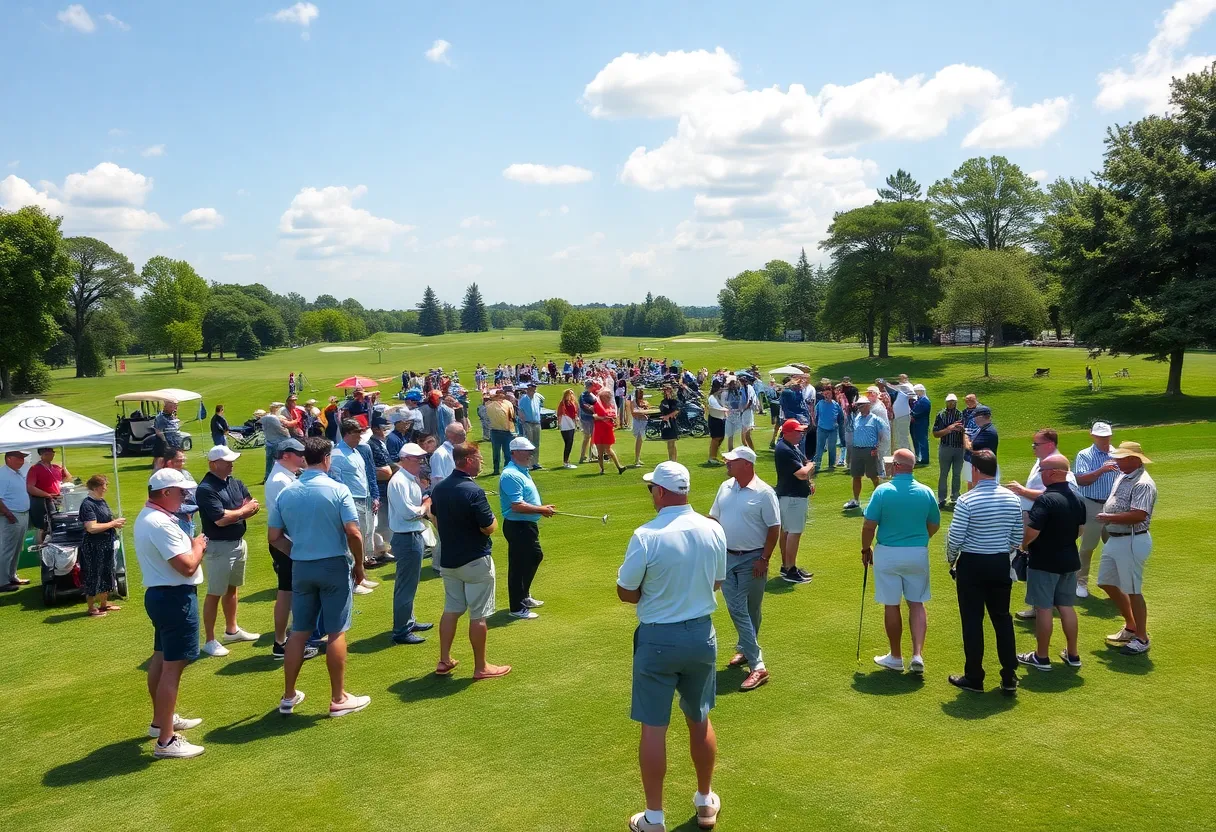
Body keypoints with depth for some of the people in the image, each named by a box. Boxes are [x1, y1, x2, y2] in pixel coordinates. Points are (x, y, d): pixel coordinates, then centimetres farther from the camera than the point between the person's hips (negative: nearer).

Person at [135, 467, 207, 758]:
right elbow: (187, 566, -27)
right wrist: (198, 546, -8)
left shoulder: (146, 517, 10)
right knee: (172, 667, -8)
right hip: (175, 598, -12)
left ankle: (161, 720, 39)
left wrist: (190, 543, 6)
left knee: (161, 658, 23)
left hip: (159, 593, 12)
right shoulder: (161, 524, -24)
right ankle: (166, 741, -4)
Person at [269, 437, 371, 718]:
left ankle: (289, 696, 21)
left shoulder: (286, 493, 1)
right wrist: (359, 564, -1)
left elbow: (275, 537, 3)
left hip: (301, 568, 4)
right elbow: (353, 533, -15)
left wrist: (298, 553, 15)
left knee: (299, 631, 13)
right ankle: (339, 699, 10)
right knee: (336, 633, 3)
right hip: (334, 566, -4)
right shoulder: (337, 490, -11)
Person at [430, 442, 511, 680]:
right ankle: (481, 667, 10)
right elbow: (489, 528, -19)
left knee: (451, 610, 17)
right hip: (475, 561, -7)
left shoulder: (439, 488, 3)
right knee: (478, 615, 2)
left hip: (448, 559, 8)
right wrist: (492, 518, 1)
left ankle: (444, 660, 22)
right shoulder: (473, 491, -22)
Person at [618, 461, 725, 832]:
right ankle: (706, 802, 36)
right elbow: (717, 583, 7)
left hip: (658, 638, -4)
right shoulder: (714, 530, -6)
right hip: (701, 634, 4)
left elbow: (625, 593, -10)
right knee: (700, 721, 20)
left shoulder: (646, 535, -20)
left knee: (654, 728, 7)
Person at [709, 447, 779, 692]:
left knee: (750, 610, 6)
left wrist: (764, 559, -14)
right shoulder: (725, 488, 6)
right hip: (727, 557, 5)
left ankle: (746, 649, 19)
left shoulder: (764, 493, -12)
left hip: (752, 560, -5)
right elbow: (714, 518, 15)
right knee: (737, 609, 2)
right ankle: (756, 664, 10)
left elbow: (774, 528, -11)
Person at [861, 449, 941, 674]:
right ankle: (918, 655, 0)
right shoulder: (926, 492, -4)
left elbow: (869, 526, -12)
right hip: (918, 554, 2)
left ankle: (896, 657, 19)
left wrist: (866, 549, 5)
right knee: (917, 604, 12)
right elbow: (934, 526, 8)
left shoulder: (882, 491, -13)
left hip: (887, 554, -2)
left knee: (891, 606, 8)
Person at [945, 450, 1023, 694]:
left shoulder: (967, 500, -17)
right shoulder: (1012, 498, 0)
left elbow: (955, 538, -13)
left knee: (972, 621, 5)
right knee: (1002, 618, 13)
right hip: (1001, 564, 5)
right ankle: (1009, 678, 17)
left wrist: (951, 558, 5)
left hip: (972, 564, -5)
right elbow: (1017, 539, 6)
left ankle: (974, 678, 13)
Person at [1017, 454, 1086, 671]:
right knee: (1066, 606, 16)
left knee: (1043, 608, 2)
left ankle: (1041, 657, 10)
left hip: (1044, 562, -8)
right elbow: (1080, 529, 16)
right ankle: (1072, 654, 24)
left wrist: (1020, 545, -7)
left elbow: (1031, 532, -25)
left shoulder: (1045, 500, -21)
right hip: (1069, 560, 8)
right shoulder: (1076, 499, 5)